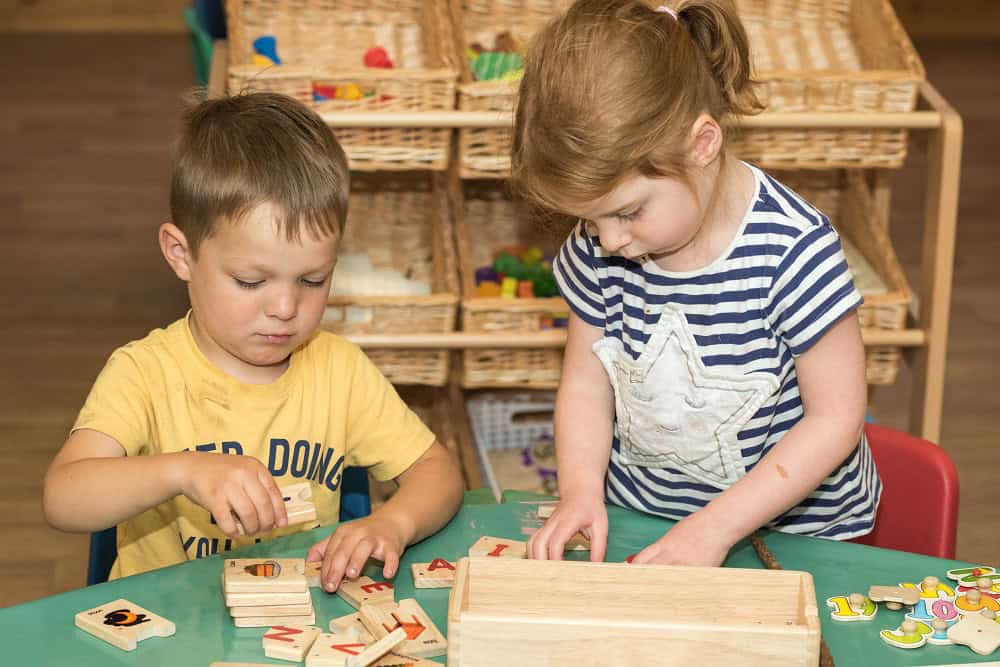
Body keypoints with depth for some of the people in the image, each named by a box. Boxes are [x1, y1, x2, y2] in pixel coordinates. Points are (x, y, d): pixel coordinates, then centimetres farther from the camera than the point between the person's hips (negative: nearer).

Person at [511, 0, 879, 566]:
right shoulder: (598, 247, -4)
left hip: (792, 530, -1)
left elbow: (836, 418, -15)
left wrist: (715, 527, -19)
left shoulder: (793, 249, -20)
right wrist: (580, 491, -10)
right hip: (635, 516, 2)